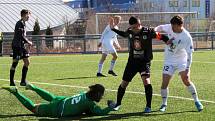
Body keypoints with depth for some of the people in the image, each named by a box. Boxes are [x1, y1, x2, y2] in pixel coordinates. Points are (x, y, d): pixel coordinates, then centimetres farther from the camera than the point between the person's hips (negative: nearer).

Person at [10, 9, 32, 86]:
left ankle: (23, 81, 9)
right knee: (15, 63, -4)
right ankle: (11, 82, 2)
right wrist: (28, 42, -9)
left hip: (22, 46, 10)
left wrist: (27, 42, 9)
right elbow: (20, 36, -19)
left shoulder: (23, 23, 16)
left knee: (27, 62, 6)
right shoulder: (20, 23, -13)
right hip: (17, 46, -10)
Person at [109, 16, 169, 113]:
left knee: (146, 81, -24)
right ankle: (118, 104, 28)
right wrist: (113, 29, 16)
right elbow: (124, 34, 20)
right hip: (132, 61, 4)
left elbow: (161, 37, -10)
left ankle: (148, 106, -12)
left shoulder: (148, 32, -15)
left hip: (144, 61, -4)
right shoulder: (130, 31, -3)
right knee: (124, 83, 6)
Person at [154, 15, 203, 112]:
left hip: (182, 60, -3)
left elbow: (189, 54, -21)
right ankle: (164, 104, 13)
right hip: (169, 61, 3)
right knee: (164, 83, -5)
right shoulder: (169, 28, -12)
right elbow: (161, 27, 11)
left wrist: (188, 68, -27)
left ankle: (196, 101, 6)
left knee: (186, 80, -13)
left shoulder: (187, 37, -23)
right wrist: (154, 30, -10)